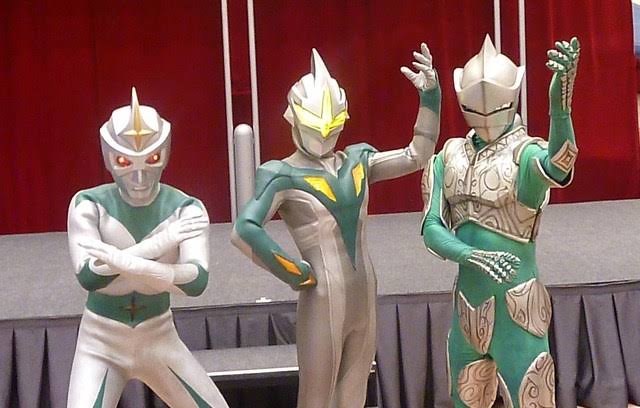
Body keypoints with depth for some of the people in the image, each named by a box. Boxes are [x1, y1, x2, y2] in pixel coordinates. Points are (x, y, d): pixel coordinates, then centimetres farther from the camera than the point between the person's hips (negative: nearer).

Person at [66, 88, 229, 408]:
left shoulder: (185, 209, -11)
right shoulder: (89, 205, -14)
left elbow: (197, 282, -25)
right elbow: (88, 277, -28)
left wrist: (125, 261, -35)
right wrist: (158, 243, -33)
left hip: (159, 339, 2)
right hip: (101, 344, -2)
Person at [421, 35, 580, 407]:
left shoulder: (526, 153, -12)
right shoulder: (449, 157, 4)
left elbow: (558, 165, -36)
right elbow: (432, 229, -4)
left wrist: (561, 104, -56)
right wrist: (473, 256, -25)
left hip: (517, 313, -5)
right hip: (466, 311, 5)